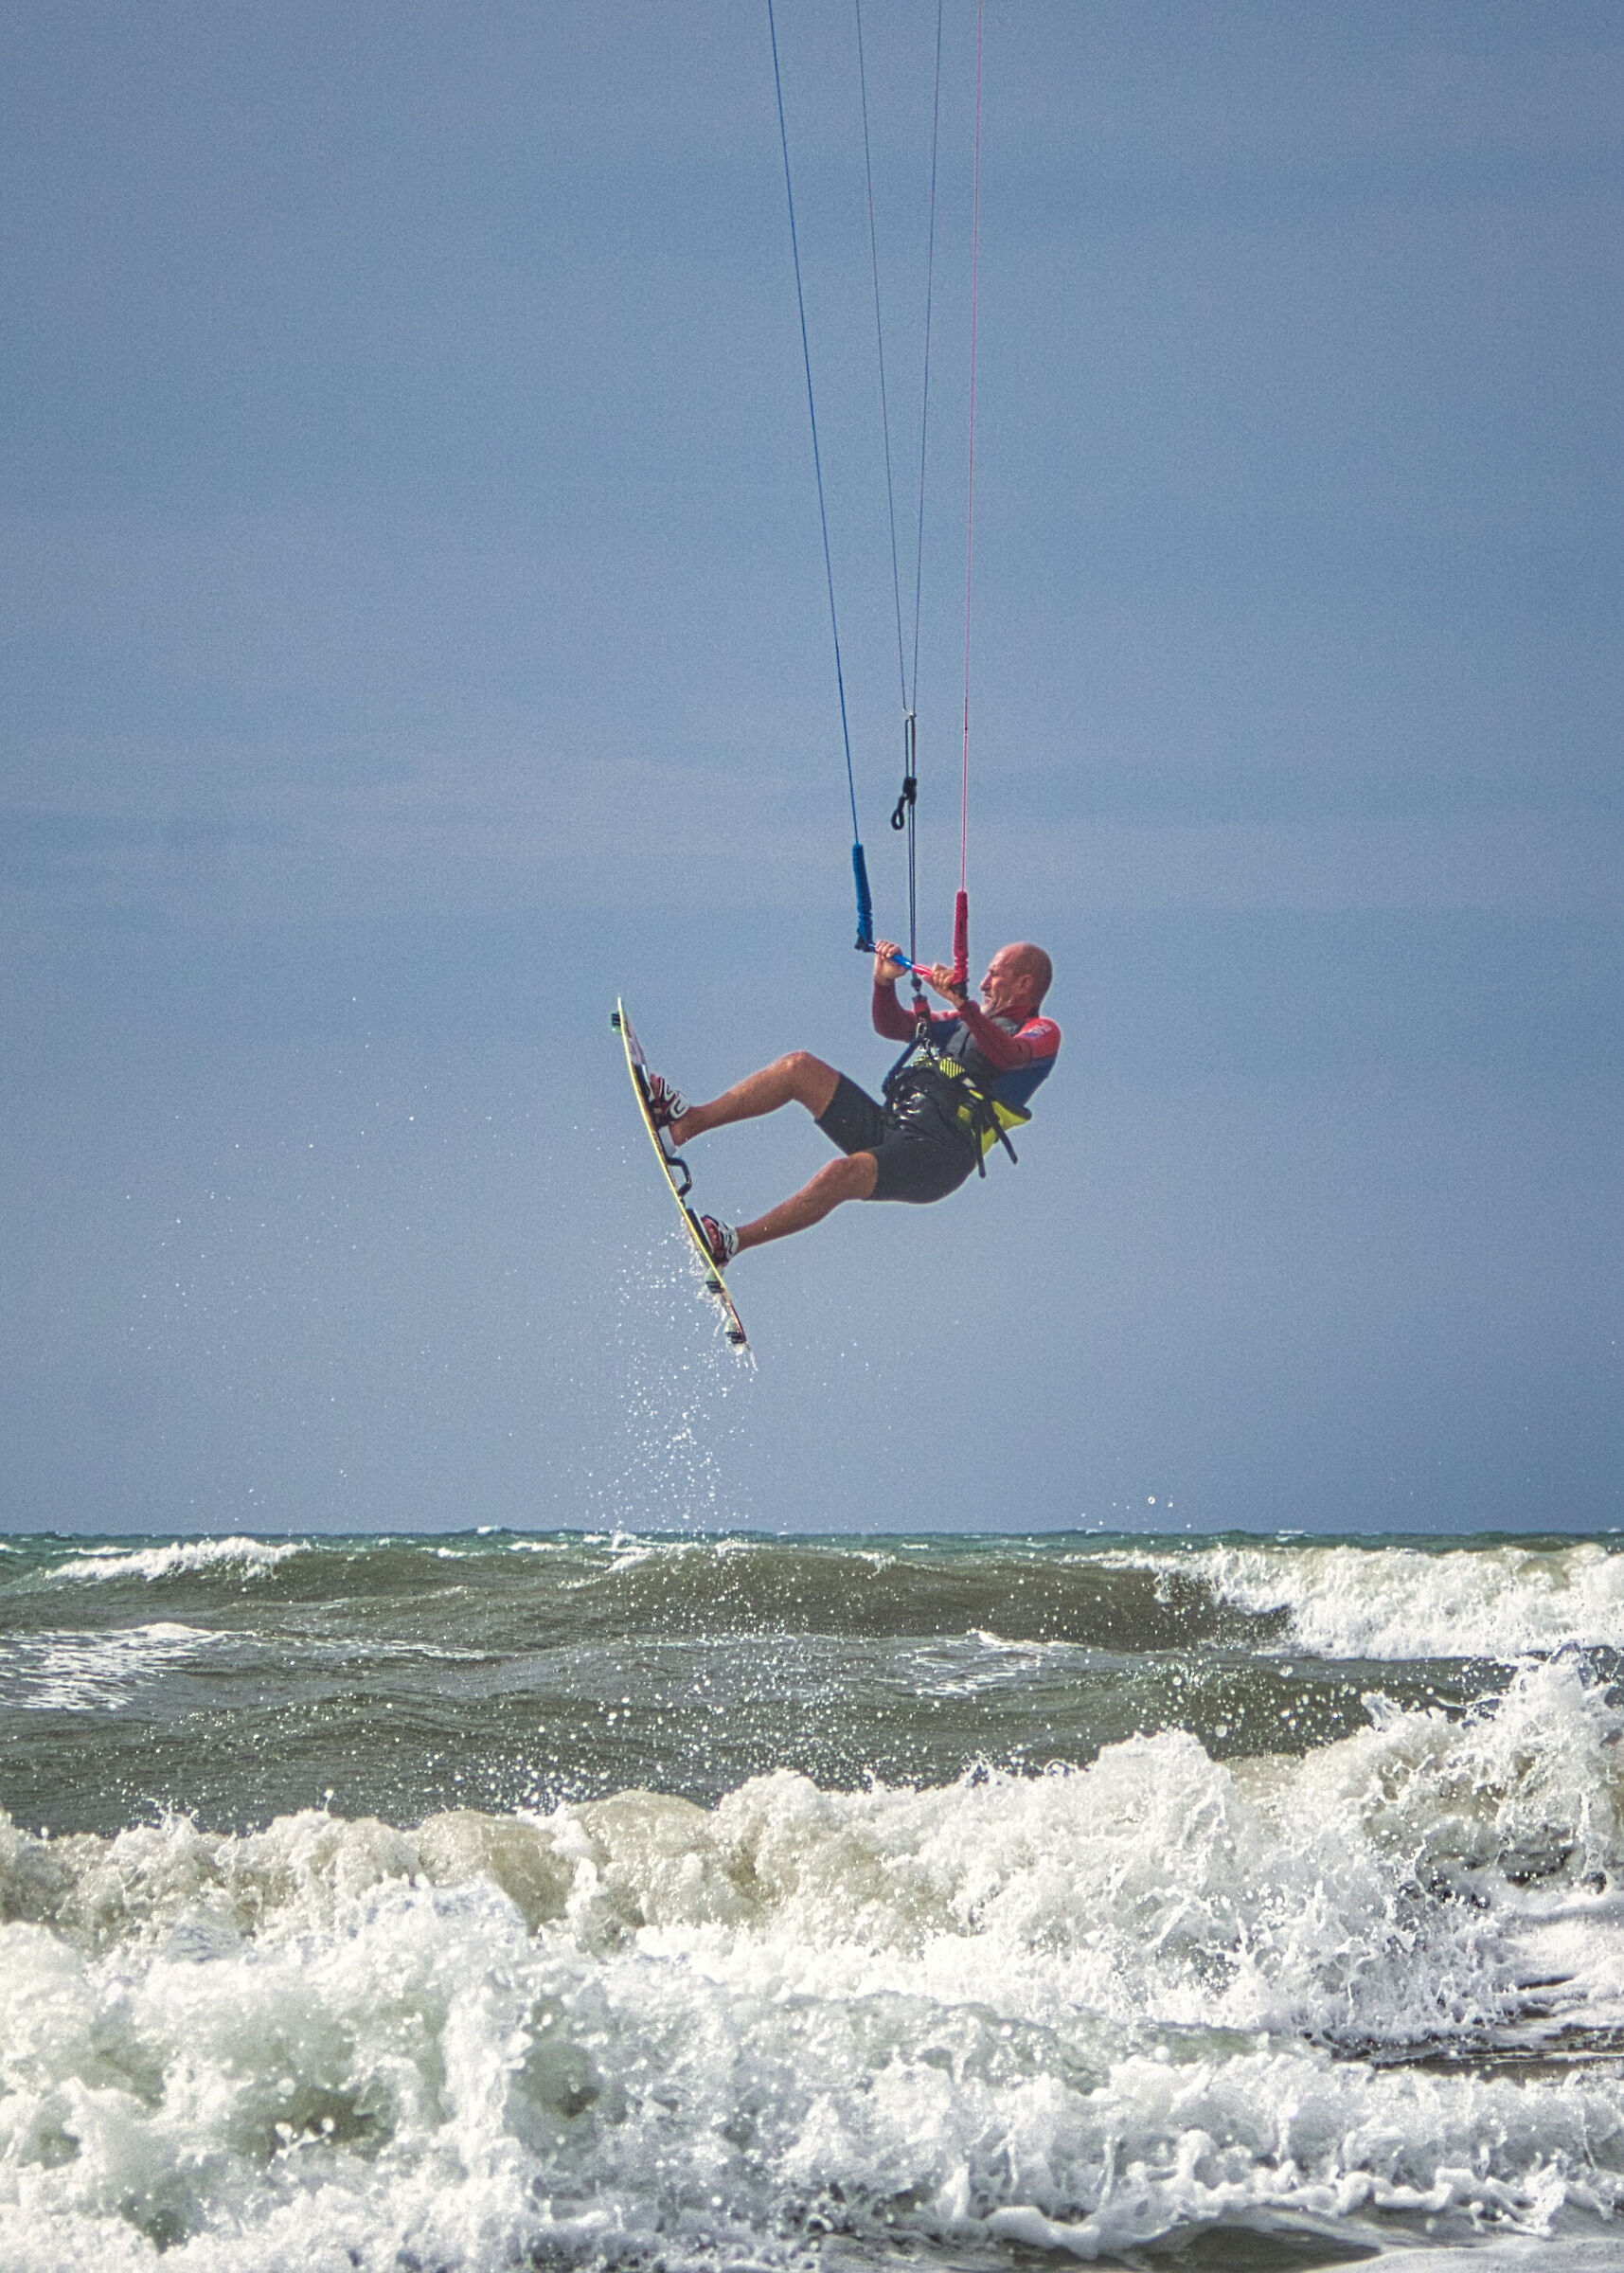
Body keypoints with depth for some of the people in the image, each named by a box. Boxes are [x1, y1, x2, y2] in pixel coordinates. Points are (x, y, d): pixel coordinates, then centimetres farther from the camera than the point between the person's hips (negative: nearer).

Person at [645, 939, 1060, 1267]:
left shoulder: (1041, 1033, 5)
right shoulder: (974, 1020, 29)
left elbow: (1007, 1055, -21)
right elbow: (892, 1026, 23)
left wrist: (961, 1002, -32)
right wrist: (884, 982, 5)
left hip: (938, 1157, -8)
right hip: (887, 1127, 8)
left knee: (840, 1175, -34)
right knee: (800, 1066, -5)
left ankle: (730, 1244, -36)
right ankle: (687, 1123, -11)